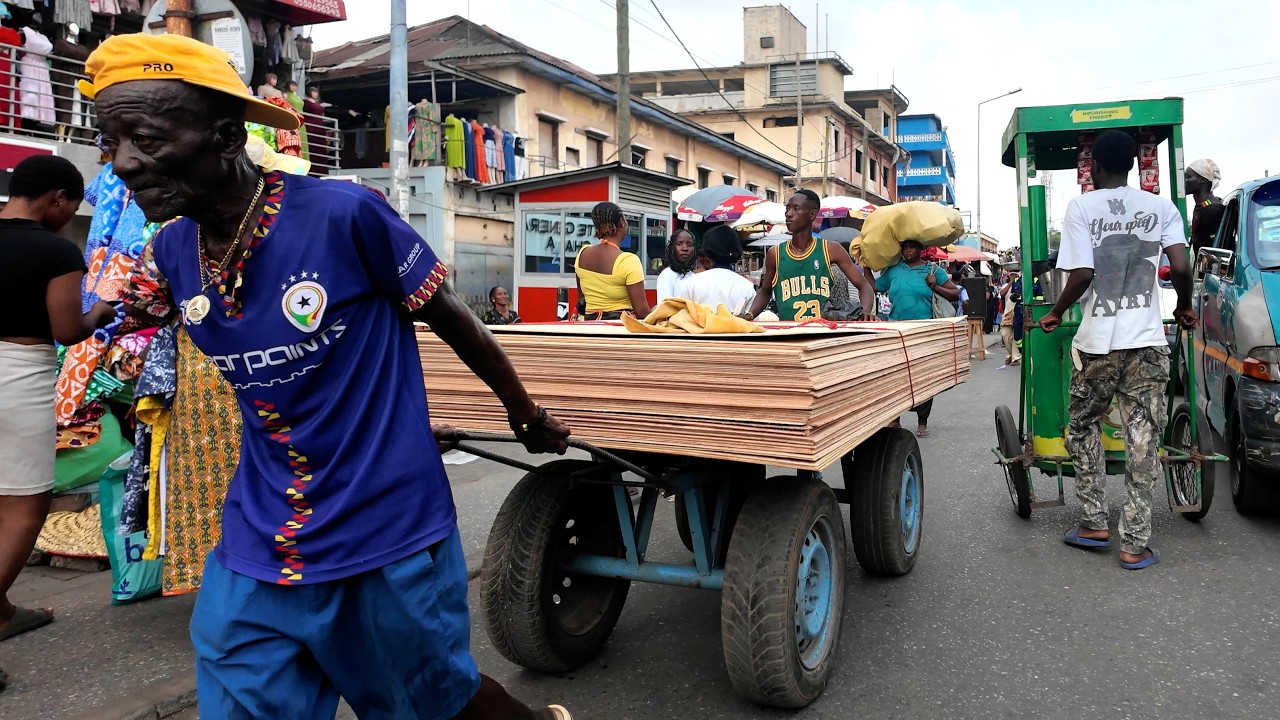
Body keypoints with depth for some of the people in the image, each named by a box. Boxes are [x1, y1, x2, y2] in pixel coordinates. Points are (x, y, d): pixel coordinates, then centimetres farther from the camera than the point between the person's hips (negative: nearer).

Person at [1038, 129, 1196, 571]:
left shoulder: (1081, 207, -1)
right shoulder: (1160, 207, 6)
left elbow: (1082, 274, -9)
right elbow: (1181, 268, -4)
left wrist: (1056, 313, 7)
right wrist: (1184, 308, 15)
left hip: (1097, 342, -1)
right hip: (1148, 342, 2)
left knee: (1083, 427, 17)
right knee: (1143, 440, 4)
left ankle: (1094, 524, 18)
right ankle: (1135, 545, 7)